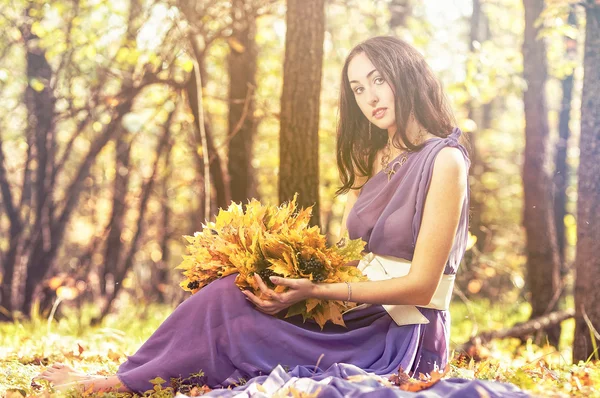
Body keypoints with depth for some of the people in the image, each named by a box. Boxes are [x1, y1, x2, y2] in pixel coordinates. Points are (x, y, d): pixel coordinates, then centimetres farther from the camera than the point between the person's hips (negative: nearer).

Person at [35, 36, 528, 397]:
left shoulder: (444, 161, -10)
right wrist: (288, 278, -7)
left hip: (403, 335, -7)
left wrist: (316, 291, -20)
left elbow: (420, 285, -15)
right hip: (355, 314, 7)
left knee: (230, 313, -20)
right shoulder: (372, 161, 16)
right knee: (230, 295, -14)